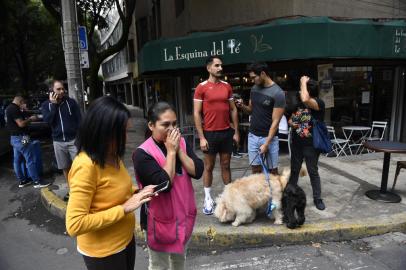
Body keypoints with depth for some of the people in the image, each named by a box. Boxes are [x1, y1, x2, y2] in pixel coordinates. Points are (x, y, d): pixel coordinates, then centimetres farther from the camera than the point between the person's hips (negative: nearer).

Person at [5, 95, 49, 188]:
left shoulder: (9, 108, 16)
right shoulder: (14, 109, -17)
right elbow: (21, 124, -22)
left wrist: (27, 119, 14)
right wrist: (30, 119, -8)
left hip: (14, 138, 11)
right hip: (21, 138, -11)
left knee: (17, 160, 13)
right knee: (30, 159, -7)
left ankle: (22, 180, 22)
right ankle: (37, 182, -4)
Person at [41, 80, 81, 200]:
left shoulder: (71, 102, -2)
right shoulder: (46, 104, 4)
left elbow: (79, 120, -2)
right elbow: (48, 120, -11)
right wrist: (53, 104, -14)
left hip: (73, 140, -3)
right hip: (58, 142, 3)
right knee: (65, 168, 13)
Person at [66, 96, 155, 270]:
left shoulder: (112, 156, -4)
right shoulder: (85, 166, -27)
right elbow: (74, 225, -27)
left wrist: (136, 192, -6)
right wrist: (124, 208, -26)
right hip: (102, 252, -7)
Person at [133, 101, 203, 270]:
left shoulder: (181, 143, -3)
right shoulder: (143, 154, -21)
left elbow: (197, 172, -11)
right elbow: (164, 184, -29)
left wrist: (179, 150, -19)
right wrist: (171, 151, -24)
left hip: (183, 215, 6)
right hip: (160, 219, -5)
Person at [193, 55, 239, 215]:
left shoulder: (227, 86, 8)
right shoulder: (201, 87, -5)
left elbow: (233, 110, 11)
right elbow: (196, 113, -7)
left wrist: (236, 131, 6)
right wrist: (201, 137, -12)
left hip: (227, 132, 4)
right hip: (210, 133, -3)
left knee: (226, 165, 12)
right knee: (209, 167, 7)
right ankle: (208, 199, 19)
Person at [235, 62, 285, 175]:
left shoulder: (278, 93, -14)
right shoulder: (254, 88, 6)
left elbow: (275, 121, -15)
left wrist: (266, 143, -18)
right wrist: (242, 106, -6)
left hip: (269, 137, -5)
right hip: (253, 136, 5)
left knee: (272, 170, 6)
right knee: (256, 168, 10)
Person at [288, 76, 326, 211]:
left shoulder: (319, 103, -14)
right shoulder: (298, 103, 6)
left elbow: (305, 100, -36)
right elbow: (290, 119, 19)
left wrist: (304, 82, -22)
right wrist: (291, 123, -6)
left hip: (311, 144, -6)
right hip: (296, 143, 6)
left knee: (313, 171, 5)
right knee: (294, 170, 16)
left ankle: (317, 198, 21)